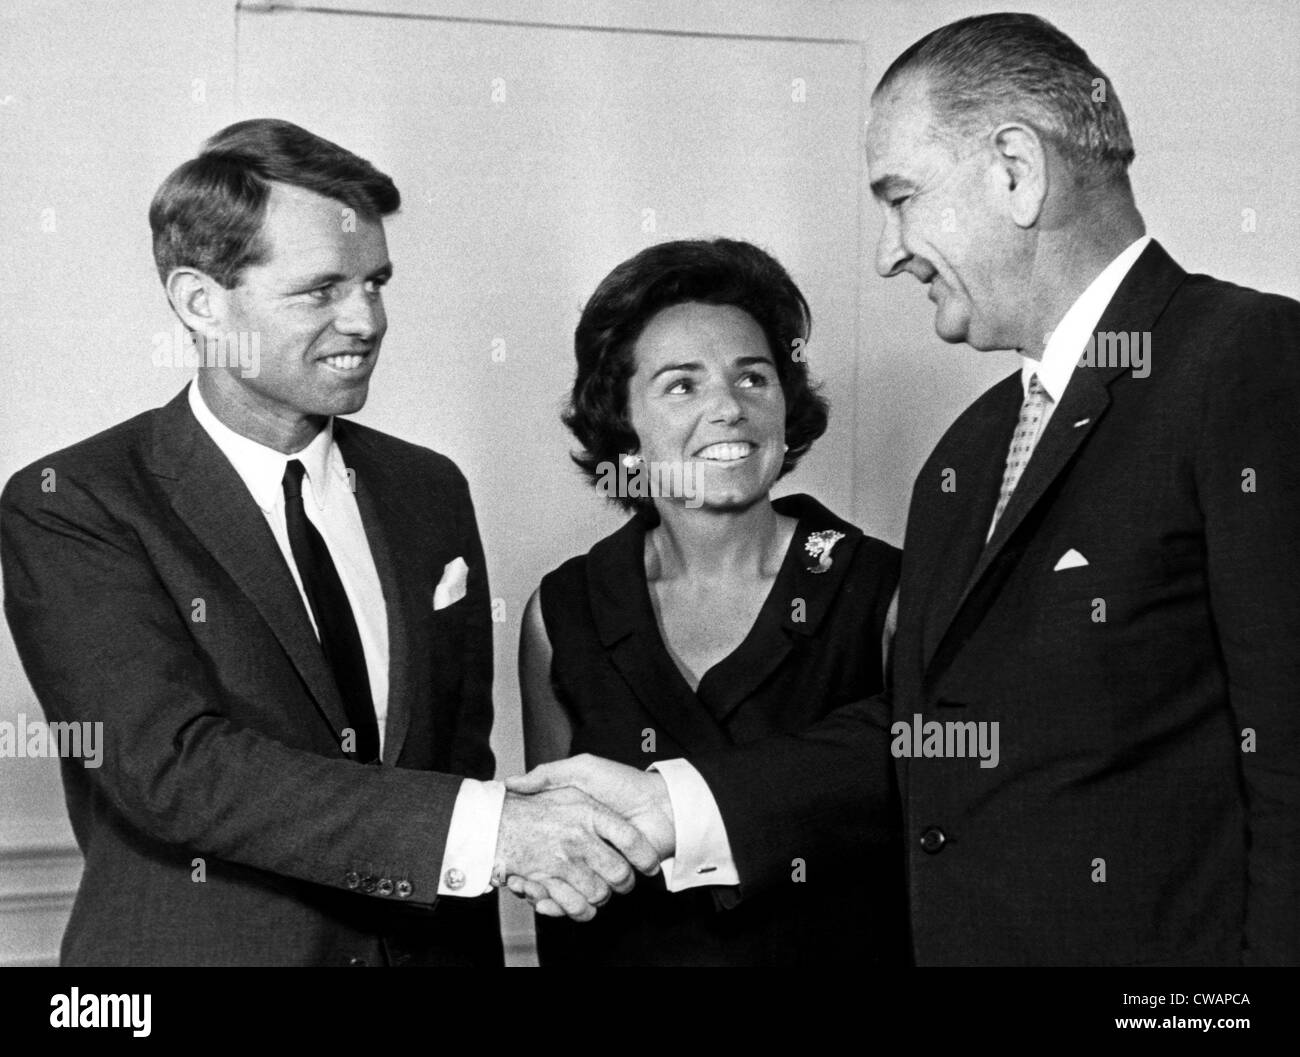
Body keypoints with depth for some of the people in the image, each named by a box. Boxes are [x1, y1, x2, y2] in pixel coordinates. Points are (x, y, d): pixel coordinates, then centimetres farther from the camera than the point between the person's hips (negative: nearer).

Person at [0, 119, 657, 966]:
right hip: (195, 945, -4)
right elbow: (173, 764, -24)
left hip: (425, 944, 4)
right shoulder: (69, 507, -13)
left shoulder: (431, 489, 2)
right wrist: (483, 826, -31)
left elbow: (461, 750, 5)